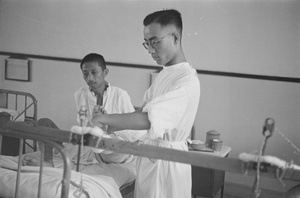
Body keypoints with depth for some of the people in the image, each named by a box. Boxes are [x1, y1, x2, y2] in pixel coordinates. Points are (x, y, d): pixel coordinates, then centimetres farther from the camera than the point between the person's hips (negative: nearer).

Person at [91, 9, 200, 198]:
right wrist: (109, 128, 2)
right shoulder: (165, 73, 8)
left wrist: (104, 118, -22)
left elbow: (148, 119, -28)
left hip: (167, 159, -8)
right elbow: (146, 110, 11)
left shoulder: (187, 79, -20)